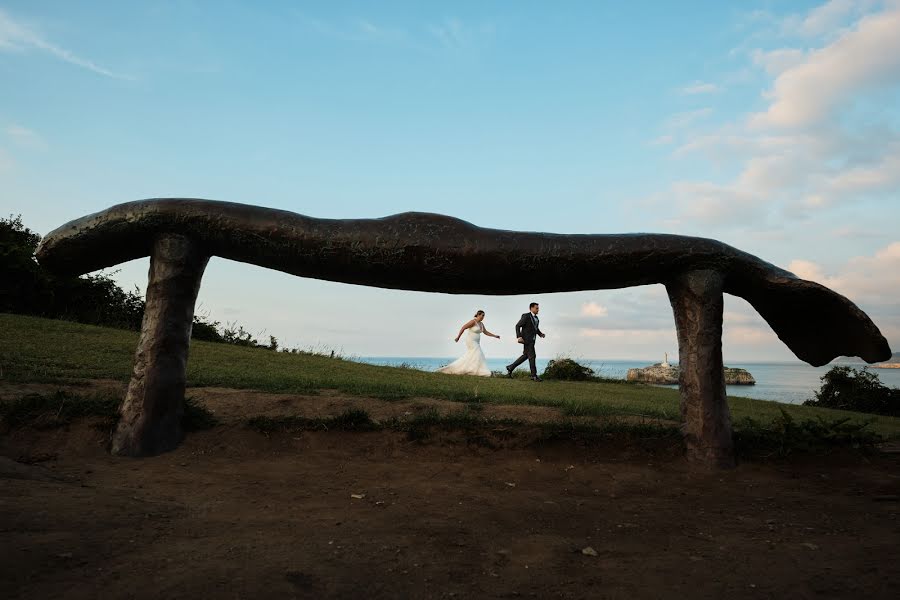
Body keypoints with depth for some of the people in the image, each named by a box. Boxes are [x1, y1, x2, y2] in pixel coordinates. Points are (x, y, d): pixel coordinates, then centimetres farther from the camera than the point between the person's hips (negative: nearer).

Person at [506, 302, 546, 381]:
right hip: (526, 339, -9)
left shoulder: (536, 318, 15)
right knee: (532, 356, -10)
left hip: (531, 340, 9)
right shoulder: (526, 316, -11)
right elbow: (517, 326, -11)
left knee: (525, 356, 13)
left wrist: (541, 334, 3)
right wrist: (519, 337, -21)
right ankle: (534, 375, -5)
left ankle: (510, 367, 22)